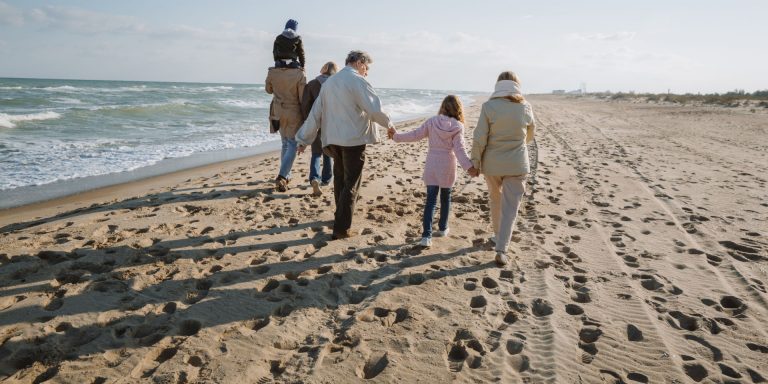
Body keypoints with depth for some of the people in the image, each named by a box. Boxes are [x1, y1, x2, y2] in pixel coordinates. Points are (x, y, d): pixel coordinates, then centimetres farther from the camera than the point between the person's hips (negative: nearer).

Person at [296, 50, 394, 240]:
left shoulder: (329, 82, 14)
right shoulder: (358, 81, -9)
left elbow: (315, 112, 13)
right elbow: (374, 109, -17)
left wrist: (304, 139, 16)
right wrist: (388, 123, 2)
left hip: (333, 139, 7)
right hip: (354, 139, -7)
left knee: (340, 179, 21)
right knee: (351, 184, -1)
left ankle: (341, 216, 35)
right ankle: (342, 228, -1)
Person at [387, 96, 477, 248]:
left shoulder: (431, 122, -2)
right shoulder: (458, 127, -6)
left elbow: (415, 135, -3)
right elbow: (459, 149, -14)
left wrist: (396, 136, 7)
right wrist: (469, 166, -18)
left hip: (432, 165, 1)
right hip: (448, 166, 0)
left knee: (431, 200, 0)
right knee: (445, 198, 18)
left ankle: (426, 235, -11)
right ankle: (442, 229, 31)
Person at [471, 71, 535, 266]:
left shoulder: (489, 106, -10)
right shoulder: (526, 107, -2)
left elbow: (480, 138, -11)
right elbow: (529, 136, 12)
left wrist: (475, 162, 0)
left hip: (492, 163, 0)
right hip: (517, 165, 0)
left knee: (496, 200, 21)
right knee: (510, 207, 3)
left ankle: (498, 236, 38)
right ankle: (501, 250, -2)